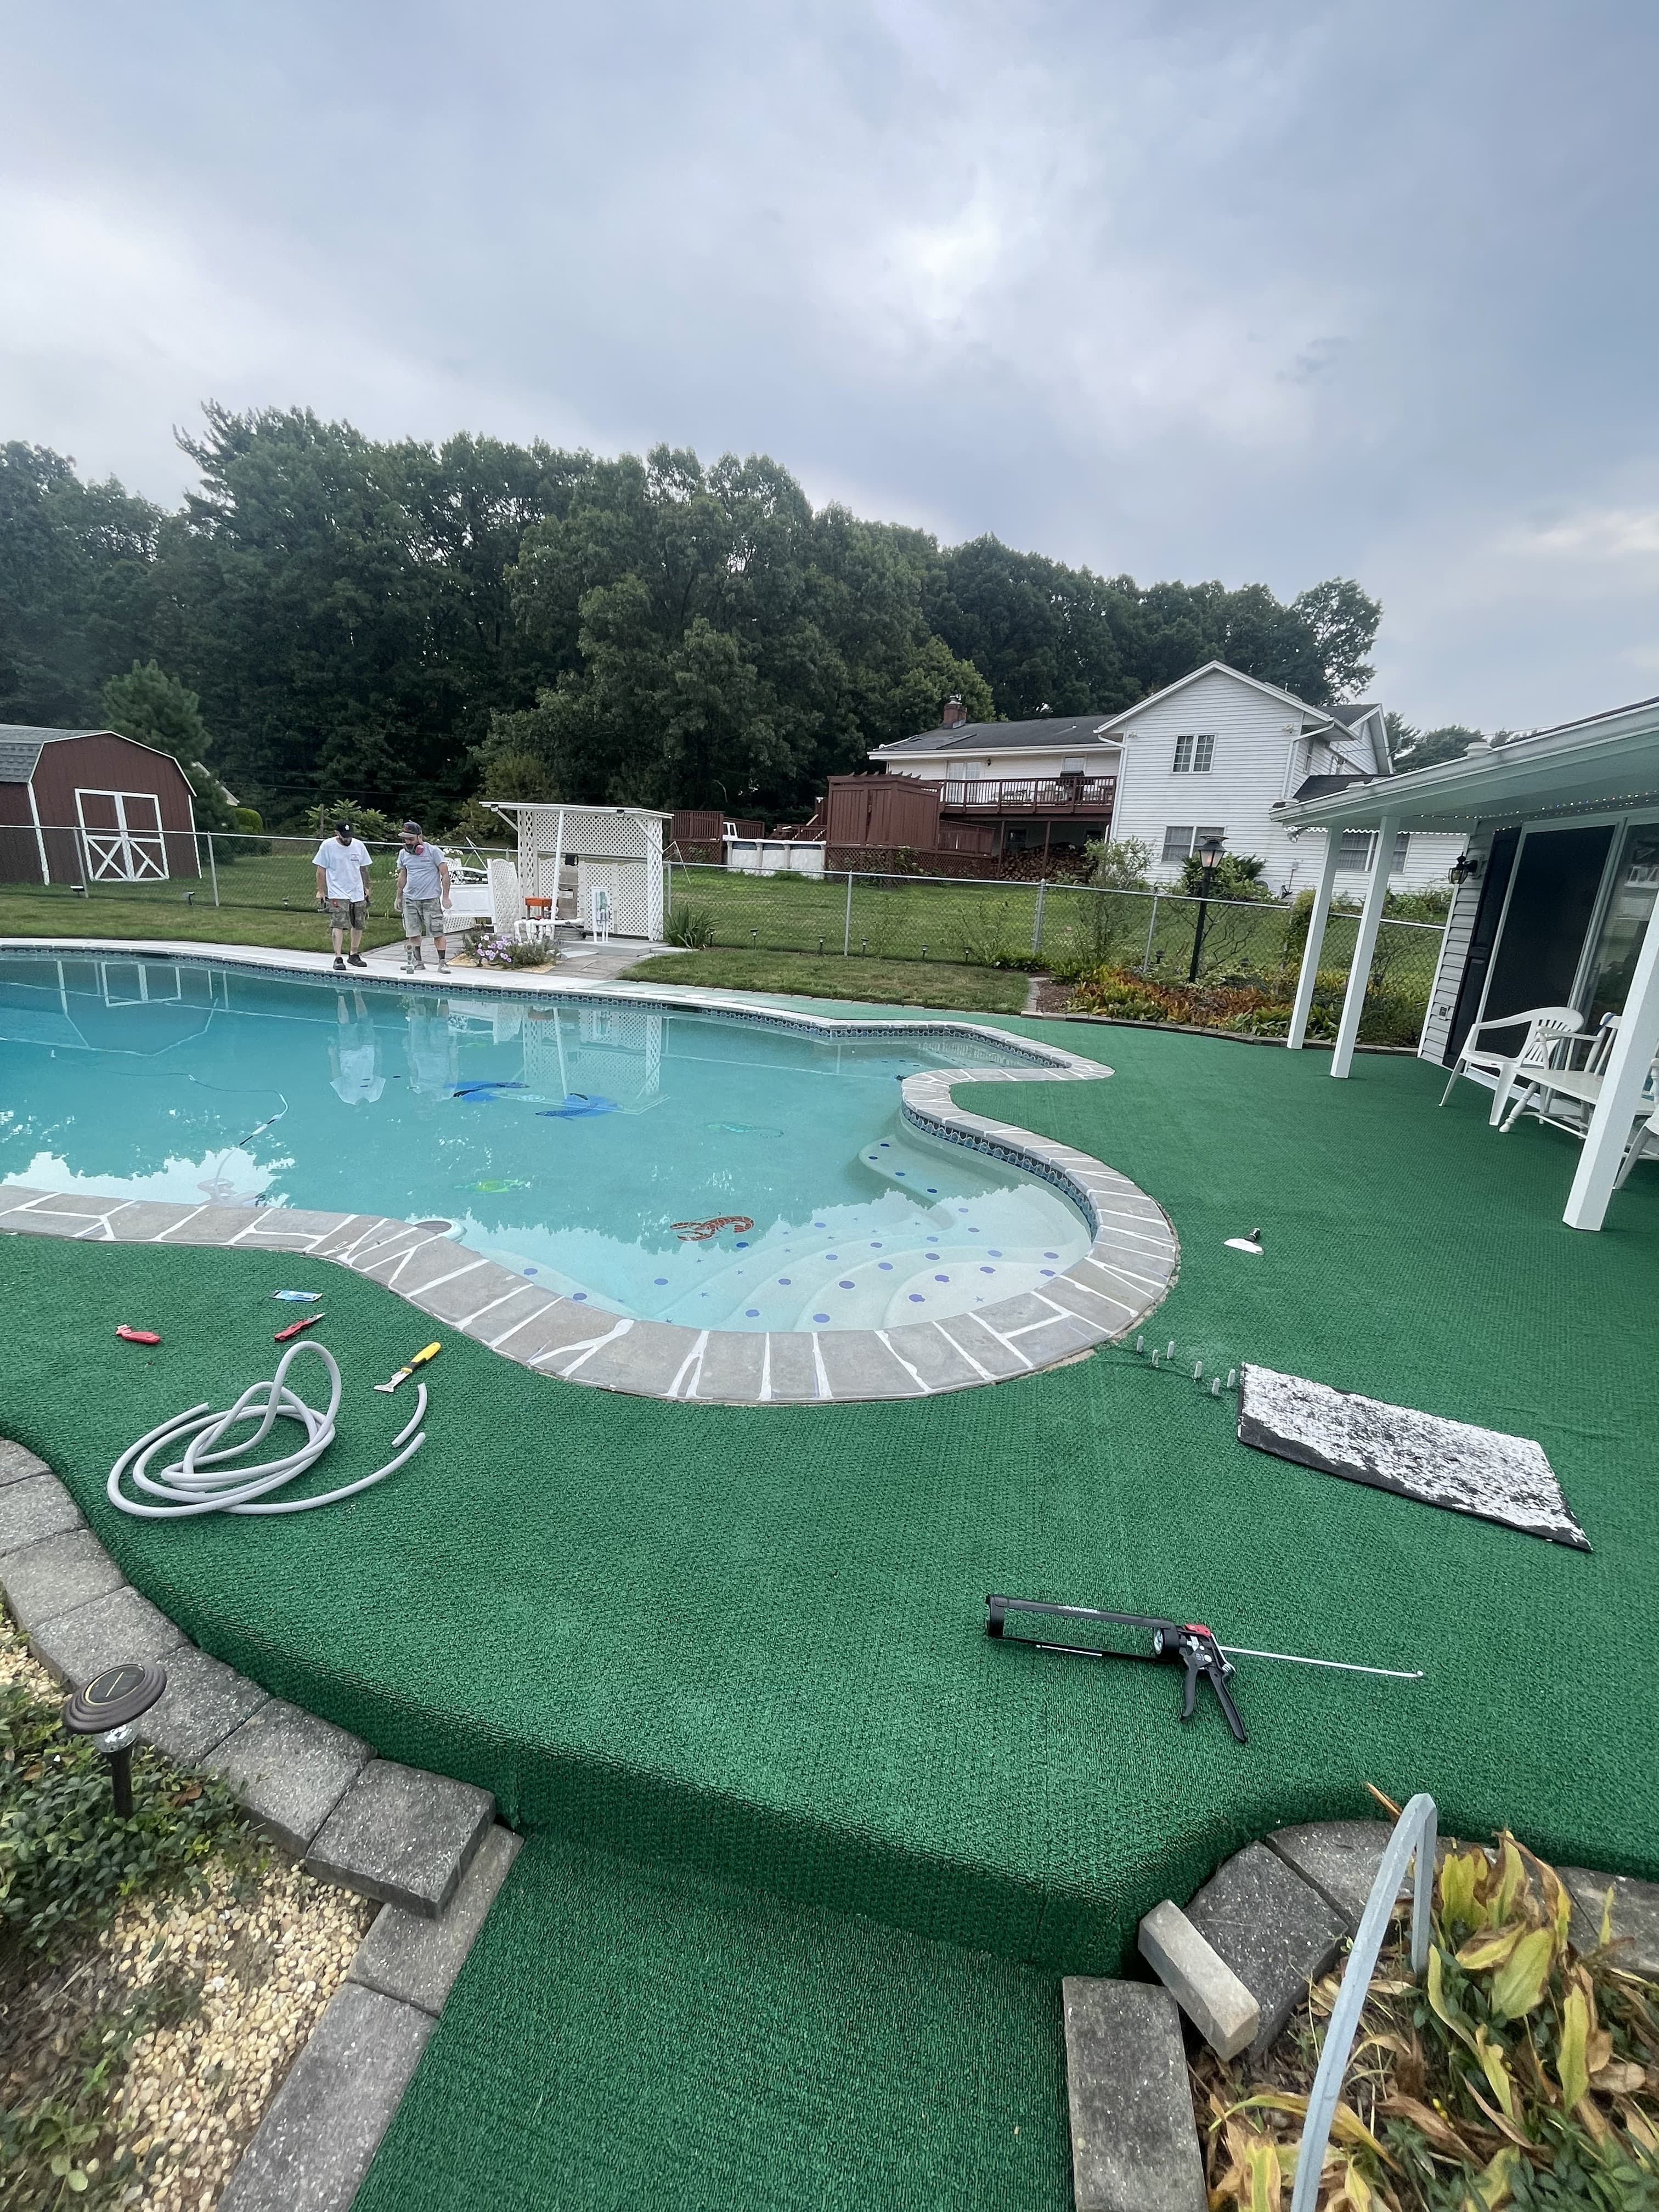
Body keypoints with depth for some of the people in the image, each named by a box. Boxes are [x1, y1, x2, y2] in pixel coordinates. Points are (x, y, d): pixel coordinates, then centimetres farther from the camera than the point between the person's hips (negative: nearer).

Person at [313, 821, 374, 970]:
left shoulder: (359, 845, 5)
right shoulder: (327, 846, -4)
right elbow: (321, 870, 0)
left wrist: (366, 888, 15)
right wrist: (320, 891, -2)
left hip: (358, 893, 4)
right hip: (338, 894, -4)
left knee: (358, 926, 9)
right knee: (338, 925, -12)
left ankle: (355, 955, 23)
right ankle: (338, 958, -11)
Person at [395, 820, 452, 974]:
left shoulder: (433, 851, -5)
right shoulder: (404, 854, 10)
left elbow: (445, 874, -6)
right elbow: (403, 877, 21)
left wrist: (445, 897, -10)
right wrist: (399, 897, 20)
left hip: (430, 899, -5)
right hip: (410, 899, 5)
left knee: (437, 933, -6)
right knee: (413, 933, 4)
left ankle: (443, 963, -1)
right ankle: (417, 961, 14)